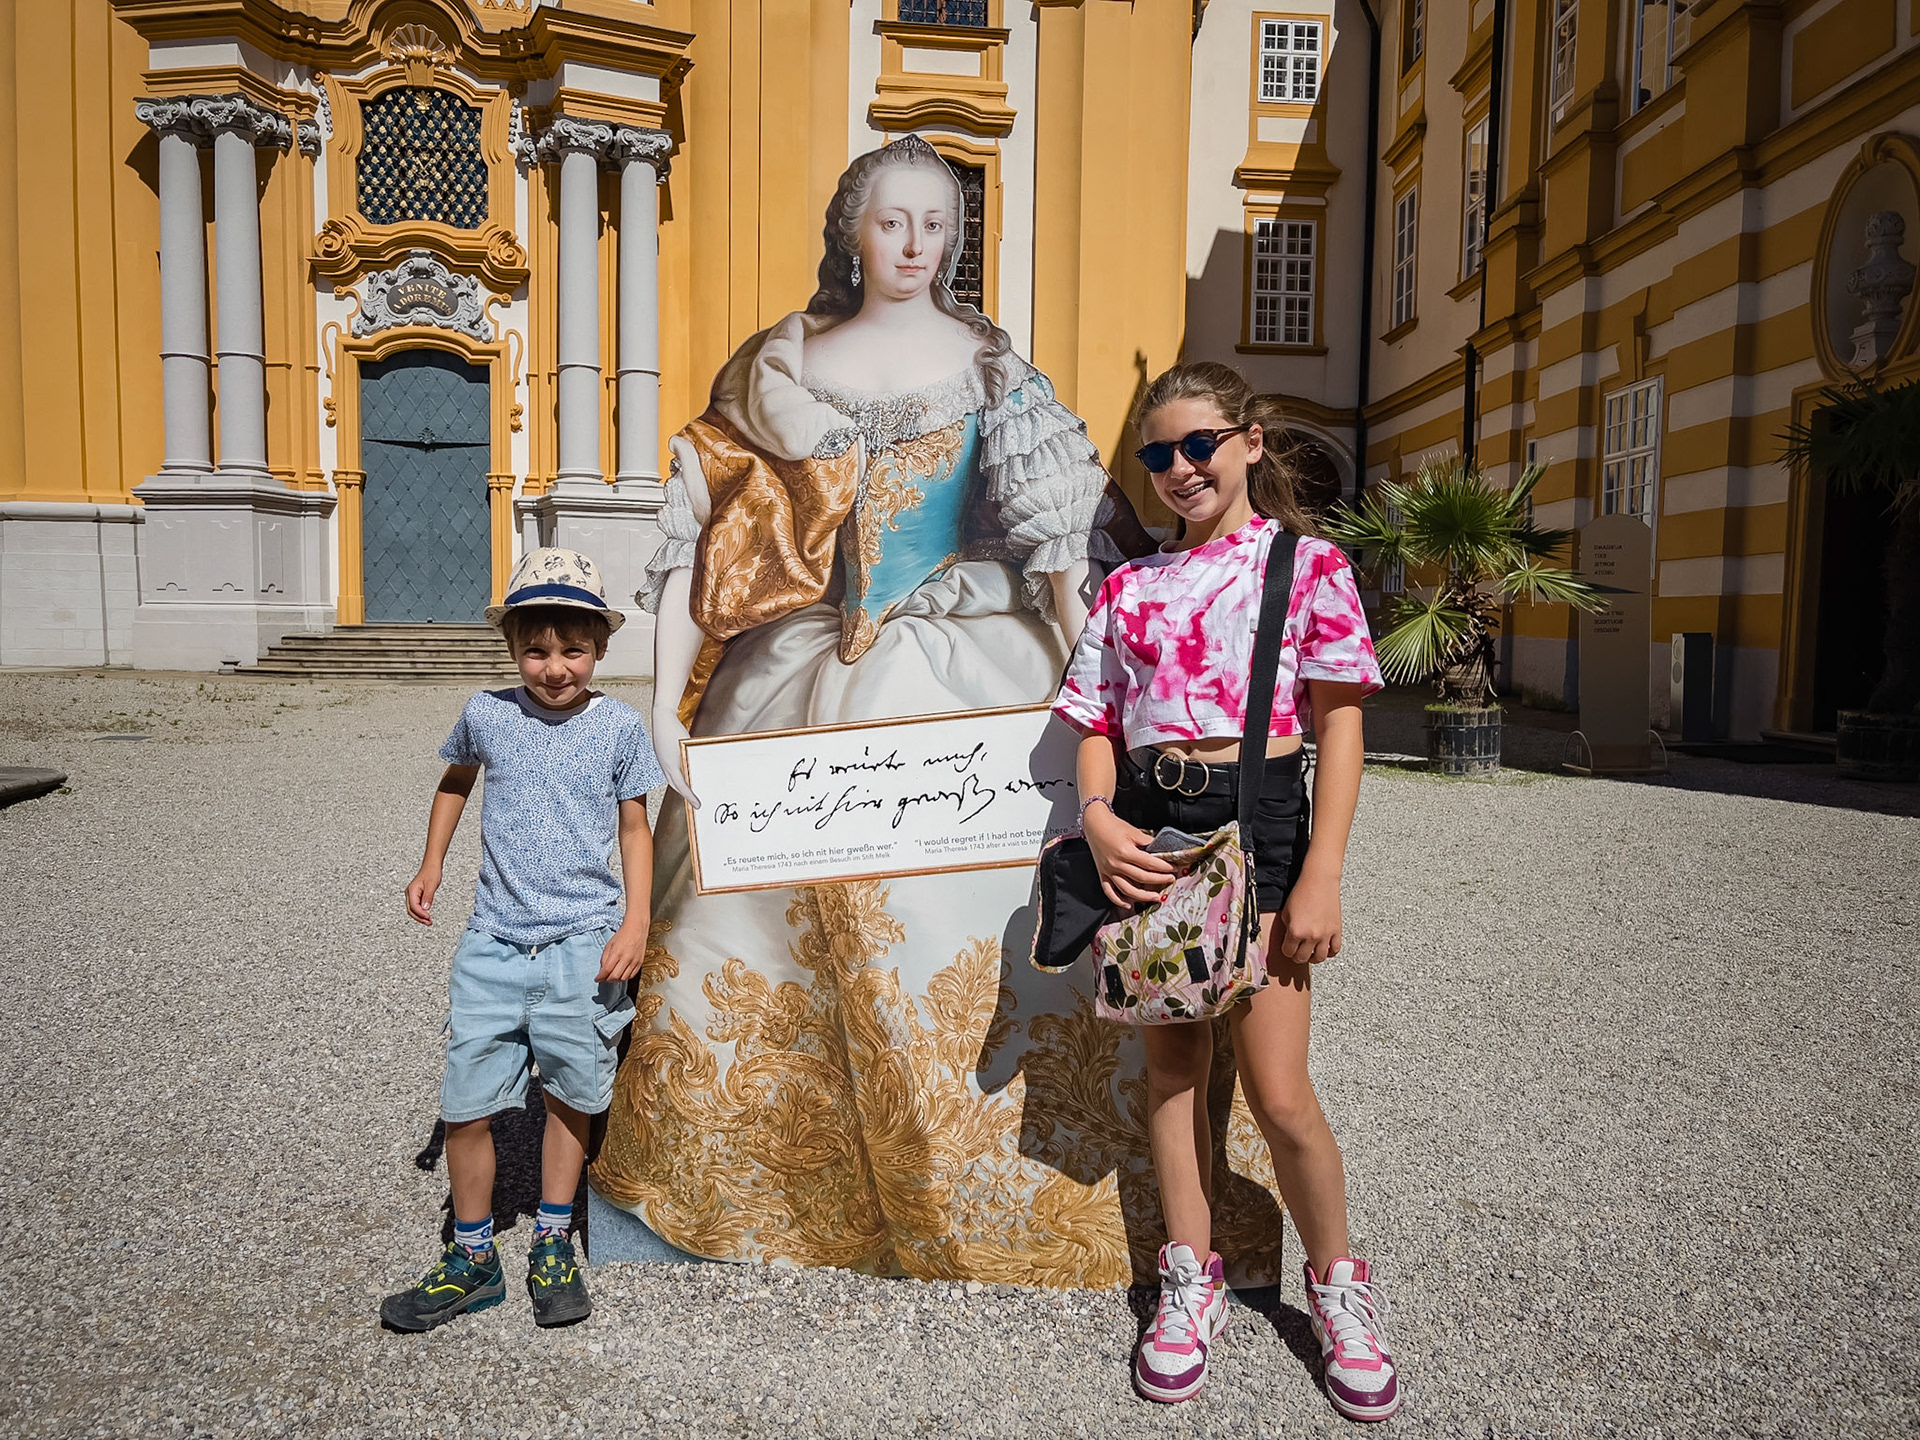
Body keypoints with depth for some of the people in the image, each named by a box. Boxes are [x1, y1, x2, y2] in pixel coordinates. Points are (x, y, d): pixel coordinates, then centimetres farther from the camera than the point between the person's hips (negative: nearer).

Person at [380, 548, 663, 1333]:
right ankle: (472, 1259, 24)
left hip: (583, 946, -1)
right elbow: (456, 779, 21)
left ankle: (553, 1246, 32)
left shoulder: (619, 725, -4)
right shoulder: (486, 714, 0)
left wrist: (636, 922, -6)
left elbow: (634, 826, 4)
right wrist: (431, 865, 14)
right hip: (494, 943, 1)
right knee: (465, 1107, 4)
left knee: (572, 1097, 11)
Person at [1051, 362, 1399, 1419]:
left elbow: (1339, 729, -3)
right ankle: (1190, 1282, 30)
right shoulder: (1130, 586, 11)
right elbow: (1098, 725, 11)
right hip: (1147, 827, 4)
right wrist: (1098, 817, -9)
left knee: (1278, 1091, -3)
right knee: (1170, 1062, 11)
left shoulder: (1306, 563, 2)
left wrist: (1321, 877, -10)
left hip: (1257, 817, -3)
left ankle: (1336, 1285, 25)